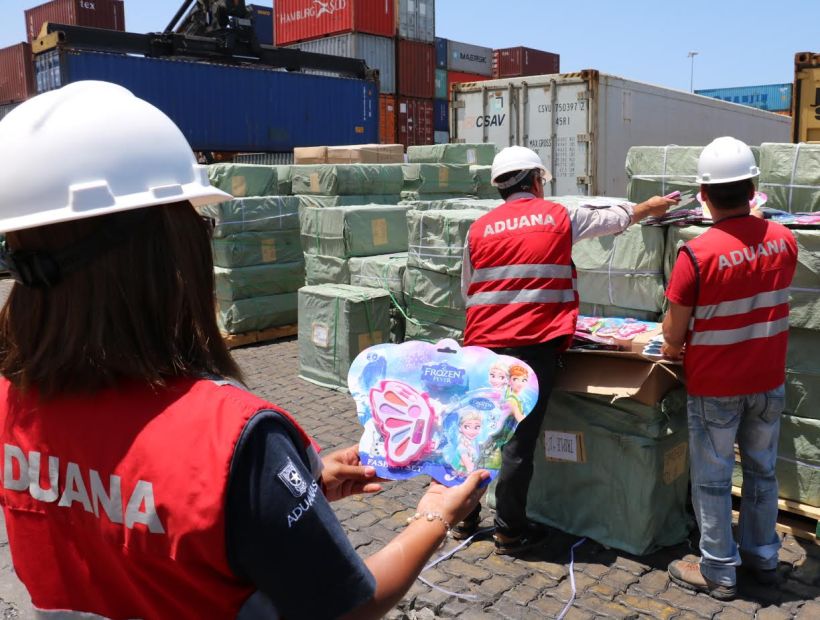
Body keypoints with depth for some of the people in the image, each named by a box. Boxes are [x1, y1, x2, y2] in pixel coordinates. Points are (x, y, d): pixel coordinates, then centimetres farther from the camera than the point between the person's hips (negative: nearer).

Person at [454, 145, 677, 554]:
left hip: (483, 346, 3)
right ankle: (511, 532, 17)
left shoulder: (479, 229, 7)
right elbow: (615, 218, 20)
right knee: (519, 441, 4)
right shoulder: (559, 217, 3)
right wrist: (650, 207, 39)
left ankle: (464, 516, 28)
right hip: (533, 347, -3)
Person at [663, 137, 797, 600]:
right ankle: (763, 556, 35)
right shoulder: (784, 241, -6)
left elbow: (674, 332, -15)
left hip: (715, 387, -5)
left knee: (713, 478, 9)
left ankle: (719, 571, 21)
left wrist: (673, 347, 6)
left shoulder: (697, 254, -22)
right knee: (762, 471, 20)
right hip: (768, 381, 5)